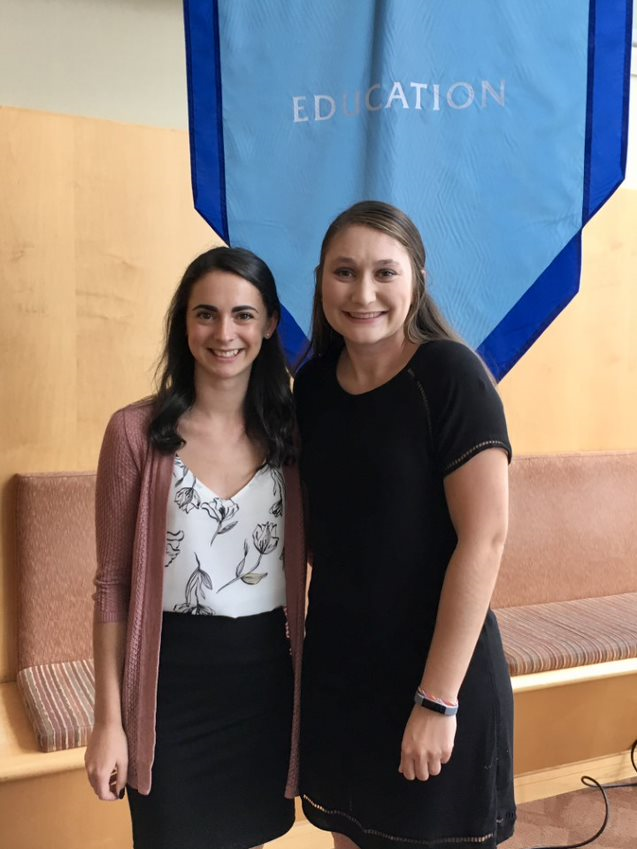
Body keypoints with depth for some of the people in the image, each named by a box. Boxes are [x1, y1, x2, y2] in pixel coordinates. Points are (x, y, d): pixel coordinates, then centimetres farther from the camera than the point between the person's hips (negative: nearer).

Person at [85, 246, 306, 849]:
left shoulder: (291, 431, -2)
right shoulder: (137, 431, -9)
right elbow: (113, 584, -5)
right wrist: (108, 719, -4)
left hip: (268, 673, 3)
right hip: (173, 678, -2)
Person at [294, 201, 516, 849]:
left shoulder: (450, 374, -15)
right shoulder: (314, 384, 1)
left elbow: (484, 537, -18)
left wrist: (438, 698, -18)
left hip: (437, 667, -5)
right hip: (335, 665, 5)